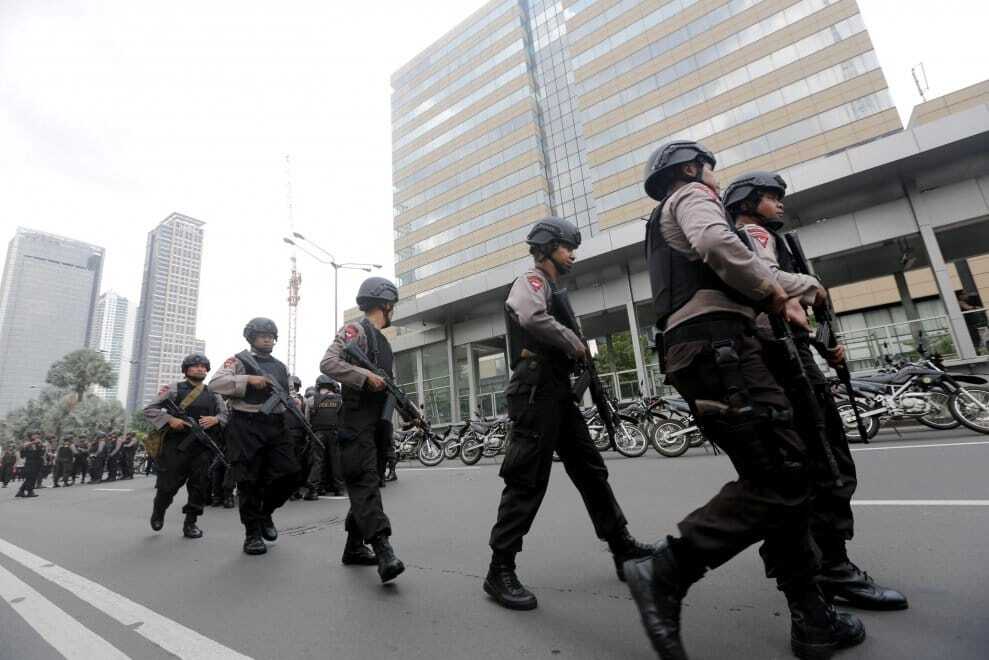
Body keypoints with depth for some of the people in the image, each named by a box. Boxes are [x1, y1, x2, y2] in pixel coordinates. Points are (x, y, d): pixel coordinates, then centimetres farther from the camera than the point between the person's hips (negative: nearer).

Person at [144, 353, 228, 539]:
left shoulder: (213, 394, 13)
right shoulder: (175, 389, 5)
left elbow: (226, 416, 11)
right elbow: (149, 410, 3)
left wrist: (215, 419, -11)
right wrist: (170, 419, -13)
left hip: (203, 447, 2)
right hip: (176, 445, -2)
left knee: (199, 486, 1)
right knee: (168, 485, 5)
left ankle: (190, 523, 16)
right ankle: (158, 512, 36)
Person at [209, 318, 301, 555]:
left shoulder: (280, 367, 19)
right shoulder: (239, 360, 2)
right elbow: (215, 383, -13)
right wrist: (249, 379, -21)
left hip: (276, 427, 5)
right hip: (246, 427, -5)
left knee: (288, 474, -1)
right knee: (249, 482, 1)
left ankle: (265, 513, 24)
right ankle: (252, 533, 14)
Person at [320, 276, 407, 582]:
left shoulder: (382, 341, 22)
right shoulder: (356, 330, -5)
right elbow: (328, 363, -18)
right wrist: (366, 376, -25)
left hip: (378, 423, 9)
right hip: (357, 422, -9)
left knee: (366, 484, 11)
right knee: (365, 482, -15)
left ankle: (354, 547, 20)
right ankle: (382, 549, -21)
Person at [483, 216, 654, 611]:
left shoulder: (551, 289, 25)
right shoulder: (532, 281, -5)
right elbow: (533, 317, -29)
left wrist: (578, 356, 9)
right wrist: (576, 345, -16)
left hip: (557, 392, 10)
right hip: (536, 391, -10)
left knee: (591, 470, 14)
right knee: (527, 482, -7)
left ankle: (623, 549, 27)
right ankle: (500, 572, 5)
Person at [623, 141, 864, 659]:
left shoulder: (664, 226, 34)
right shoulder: (690, 195, 6)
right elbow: (715, 241, -18)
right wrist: (769, 288, -5)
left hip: (696, 353, 10)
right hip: (719, 344, -10)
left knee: (778, 478, 10)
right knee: (782, 476, -13)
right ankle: (665, 574, -13)